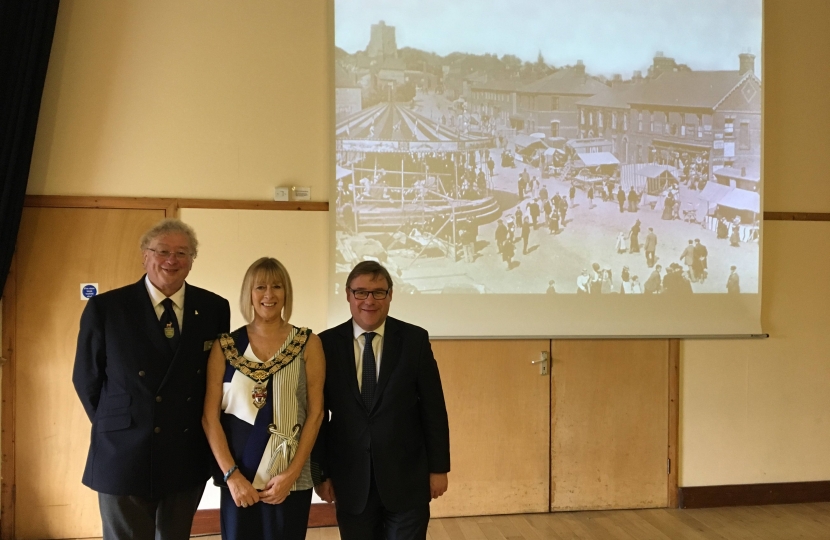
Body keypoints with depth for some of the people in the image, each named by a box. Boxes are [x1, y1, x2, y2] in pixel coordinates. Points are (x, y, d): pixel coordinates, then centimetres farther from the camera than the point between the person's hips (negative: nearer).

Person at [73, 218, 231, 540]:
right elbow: (86, 379, 1)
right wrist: (113, 427, 3)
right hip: (124, 455, -2)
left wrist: (207, 431, 3)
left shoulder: (214, 308, -1)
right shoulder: (105, 308, -7)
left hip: (189, 457, 3)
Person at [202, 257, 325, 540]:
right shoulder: (225, 345, 1)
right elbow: (210, 416, 0)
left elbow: (315, 413, -2)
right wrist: (231, 475, -8)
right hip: (237, 478, 1)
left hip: (290, 480, 0)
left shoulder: (308, 344, -1)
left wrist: (291, 474, -8)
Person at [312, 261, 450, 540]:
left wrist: (438, 467, -1)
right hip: (350, 480, 1)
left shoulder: (415, 339, -3)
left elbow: (433, 408, -1)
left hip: (407, 477, -1)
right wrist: (320, 473, 2)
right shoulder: (327, 344, -2)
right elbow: (318, 412, 2)